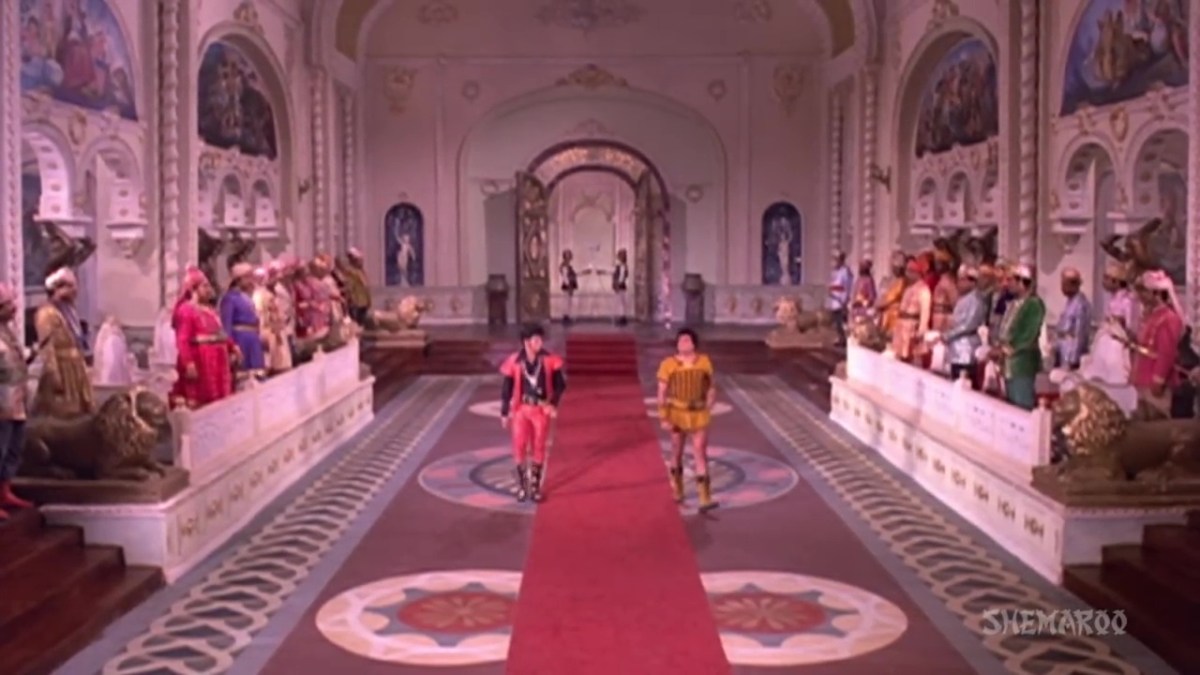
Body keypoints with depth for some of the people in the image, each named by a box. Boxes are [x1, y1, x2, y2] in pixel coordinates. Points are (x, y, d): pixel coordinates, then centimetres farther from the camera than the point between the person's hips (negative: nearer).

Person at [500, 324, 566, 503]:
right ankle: (522, 486, 11)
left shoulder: (549, 360, -7)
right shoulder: (514, 362, -9)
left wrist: (553, 403, -12)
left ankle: (535, 486, 17)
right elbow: (506, 389, -1)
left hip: (541, 409, 1)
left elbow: (560, 383, 1)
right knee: (519, 447, -3)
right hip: (521, 409, -1)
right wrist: (504, 413, 1)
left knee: (538, 447, 7)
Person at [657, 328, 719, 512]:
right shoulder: (668, 364, -12)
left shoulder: (704, 361, -6)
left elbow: (711, 386, 8)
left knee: (700, 454, -5)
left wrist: (708, 408, 7)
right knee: (677, 453, 13)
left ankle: (705, 500, -9)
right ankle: (678, 491, 34)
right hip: (677, 413, -1)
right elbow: (662, 392, -9)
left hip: (699, 415, 1)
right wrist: (664, 418, -12)